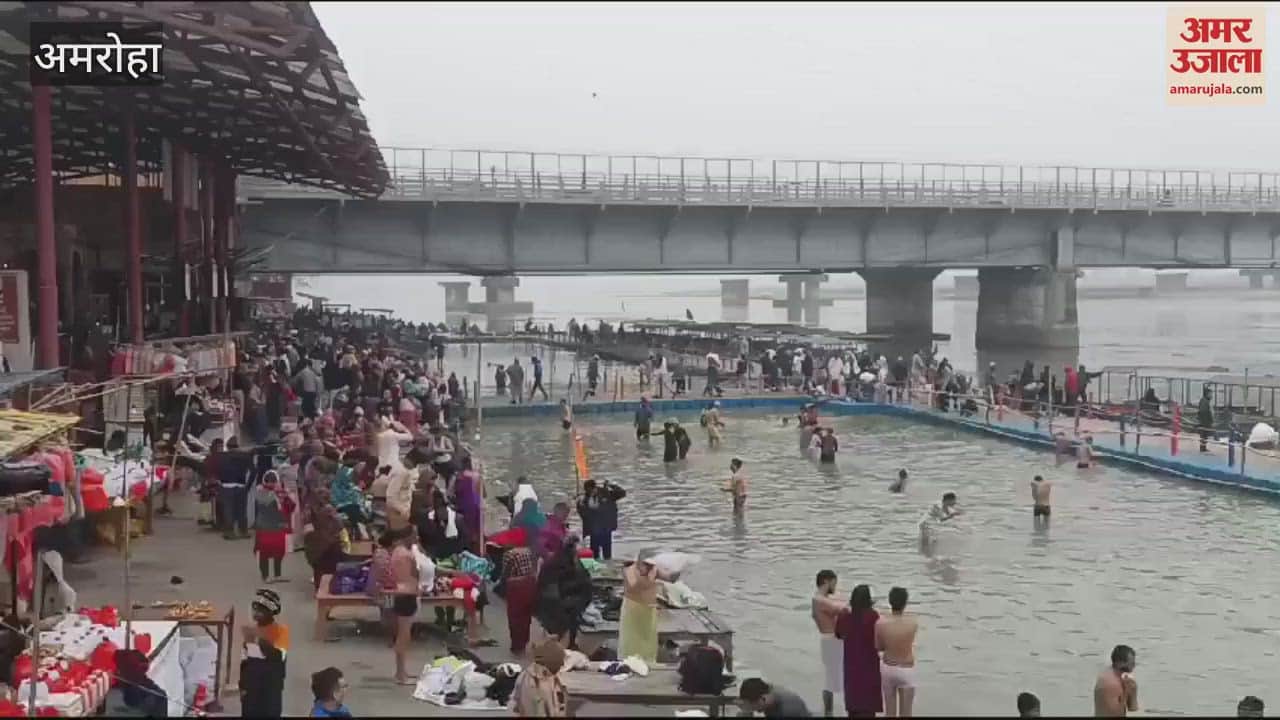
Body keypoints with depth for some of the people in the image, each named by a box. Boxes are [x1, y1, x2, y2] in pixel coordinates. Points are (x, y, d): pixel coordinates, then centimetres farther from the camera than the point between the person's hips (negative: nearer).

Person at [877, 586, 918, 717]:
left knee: (889, 712, 16)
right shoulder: (914, 622, -18)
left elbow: (878, 647, -5)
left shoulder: (880, 623, -18)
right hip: (906, 670, -1)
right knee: (905, 714, 11)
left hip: (887, 668, 1)